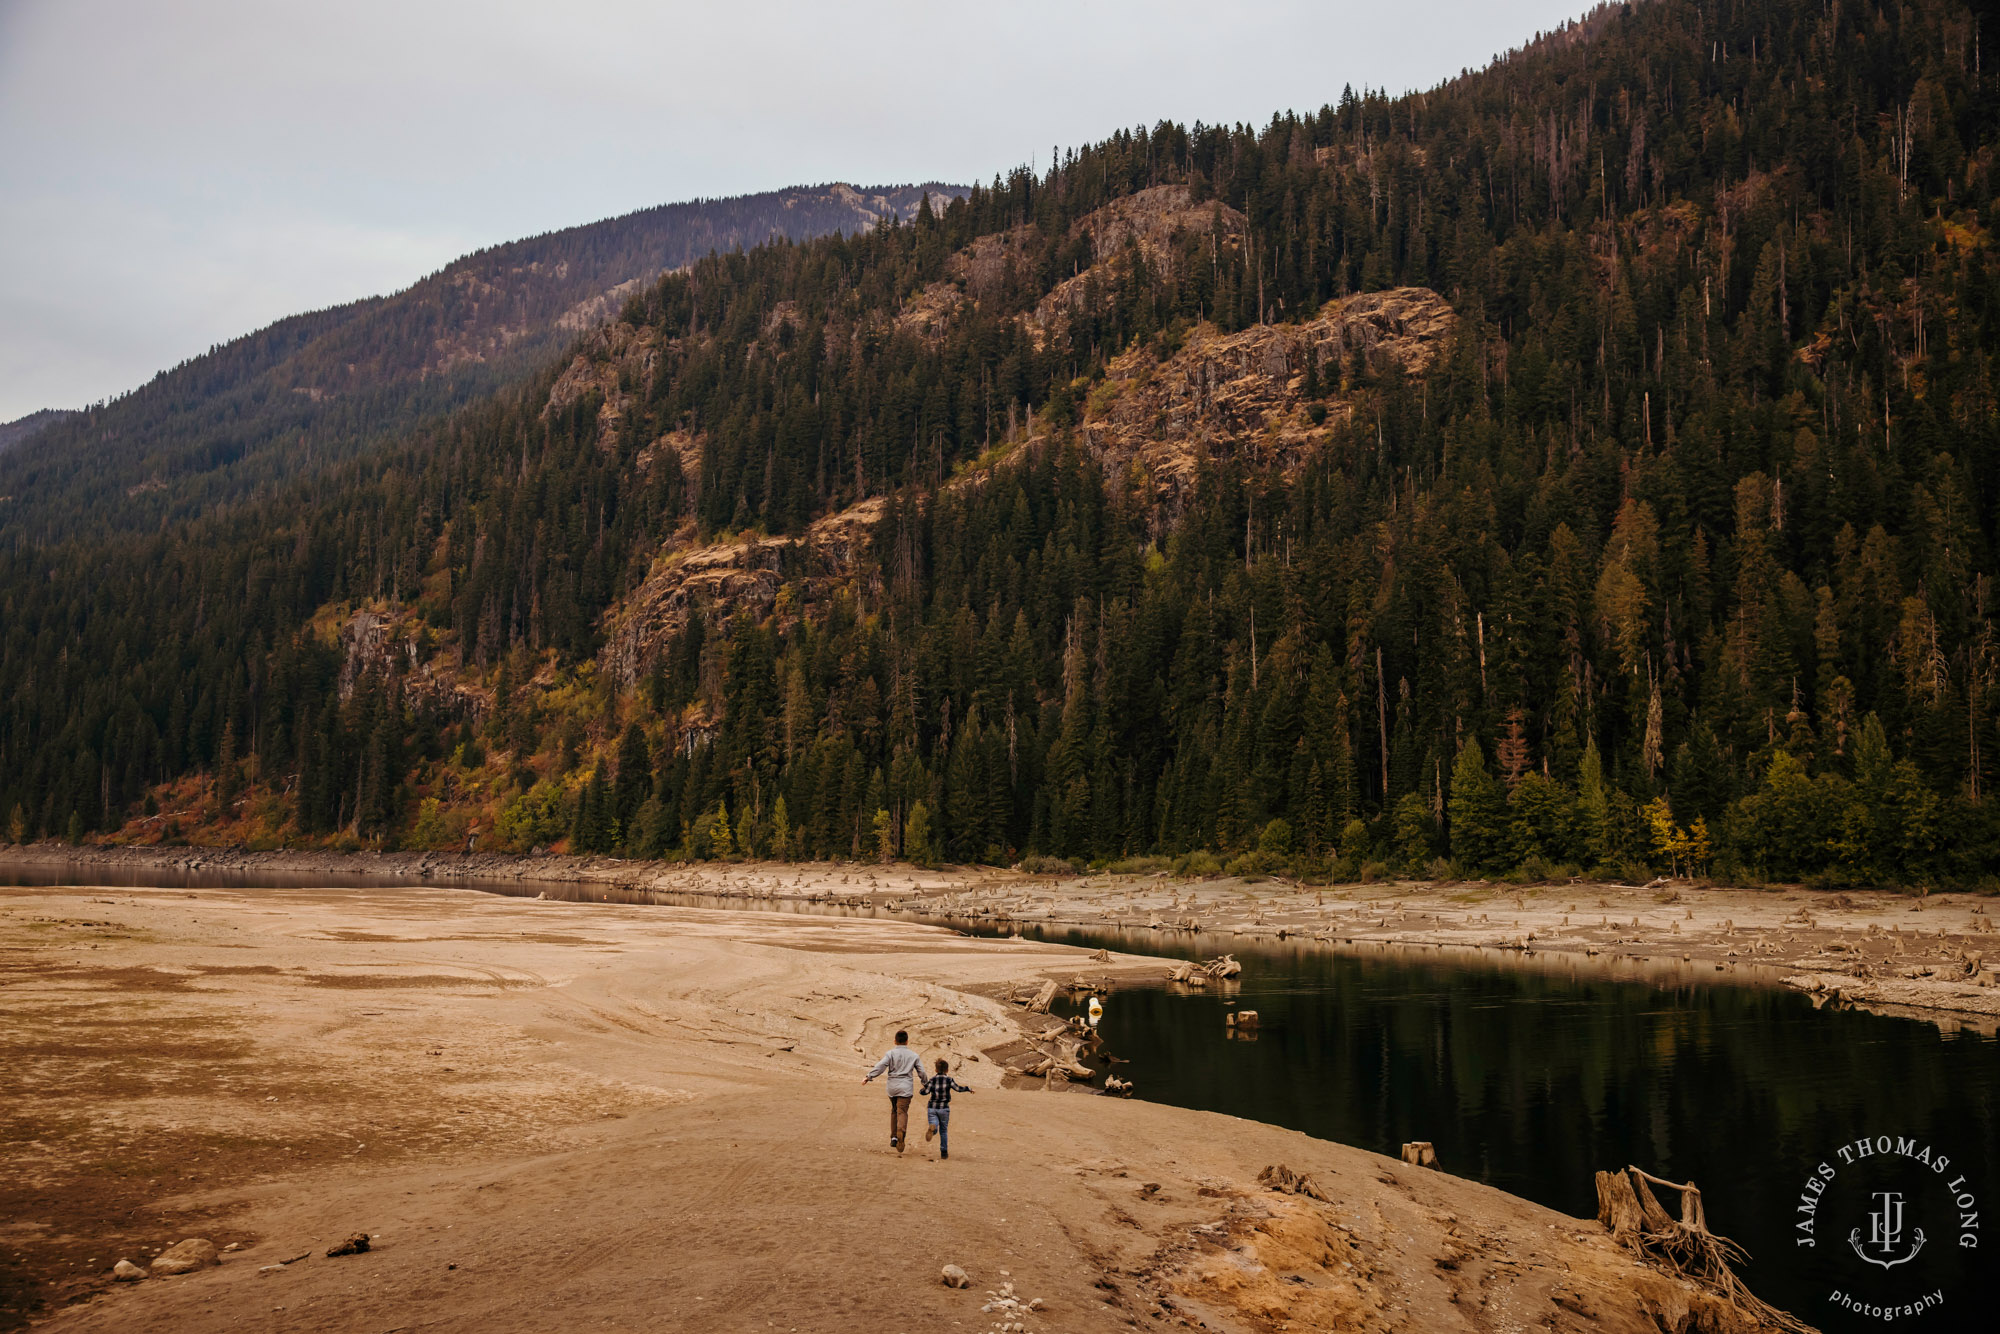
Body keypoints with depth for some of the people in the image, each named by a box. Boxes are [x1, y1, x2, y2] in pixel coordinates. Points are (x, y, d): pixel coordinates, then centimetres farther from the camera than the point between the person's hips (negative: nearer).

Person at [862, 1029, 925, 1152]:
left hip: (892, 1087, 1)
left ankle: (893, 1137, 15)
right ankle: (901, 1132, -38)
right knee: (902, 1111, -10)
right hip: (906, 1088, -1)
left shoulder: (890, 1053, 2)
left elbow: (881, 1066, -12)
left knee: (894, 1111, 18)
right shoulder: (914, 1056, 8)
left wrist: (868, 1076, -14)